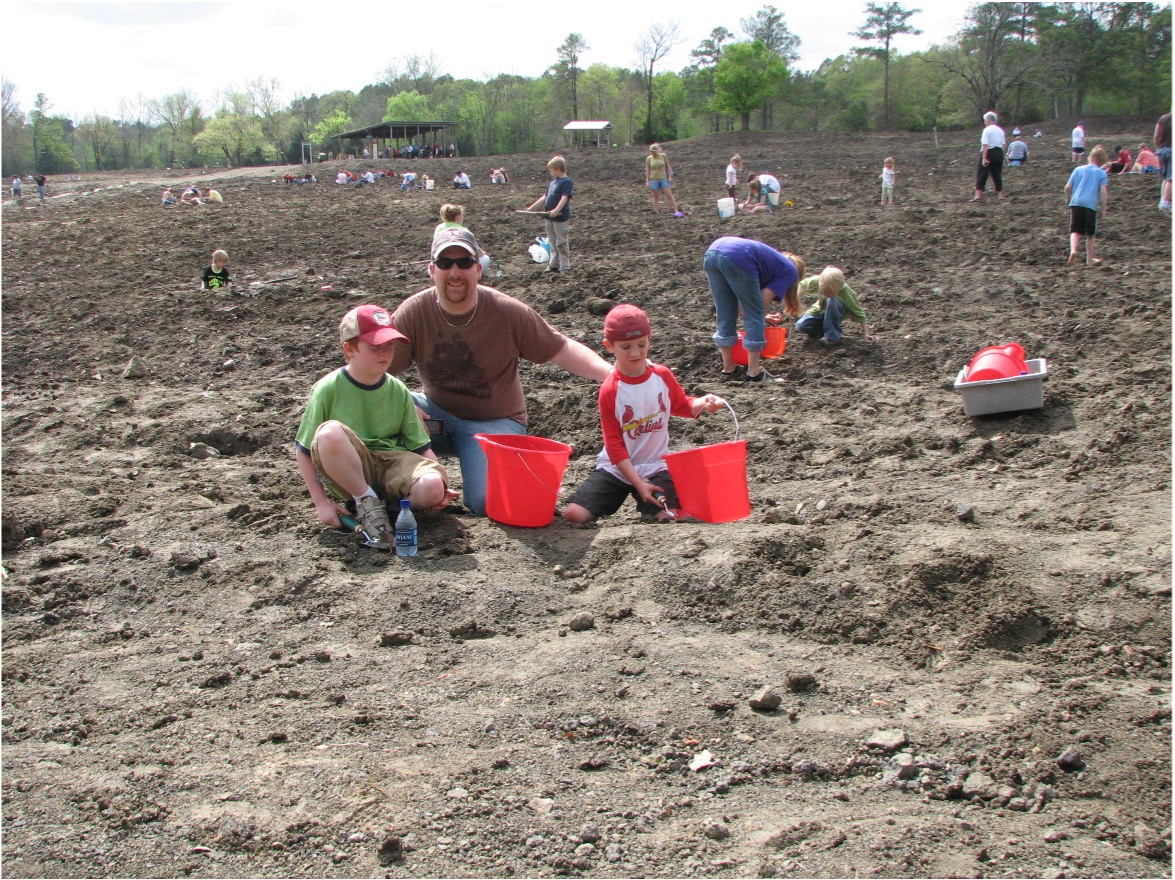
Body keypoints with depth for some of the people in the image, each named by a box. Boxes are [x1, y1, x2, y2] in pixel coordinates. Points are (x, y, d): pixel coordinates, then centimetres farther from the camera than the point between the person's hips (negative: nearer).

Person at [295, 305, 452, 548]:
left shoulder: (398, 391, 4)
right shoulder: (328, 389, -7)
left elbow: (421, 445, 7)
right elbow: (304, 450, -4)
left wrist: (441, 486, -9)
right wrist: (321, 502, -10)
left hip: (391, 463, 2)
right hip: (347, 472, -2)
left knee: (432, 487, -31)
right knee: (330, 433, -35)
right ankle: (368, 505, -16)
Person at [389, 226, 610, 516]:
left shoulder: (509, 313, -13)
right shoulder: (412, 313, -11)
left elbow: (562, 350, -8)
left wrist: (613, 374, -24)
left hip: (495, 422, -2)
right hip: (437, 413, 2)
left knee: (486, 504, -24)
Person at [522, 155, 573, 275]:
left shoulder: (566, 182, -11)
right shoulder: (552, 183, 16)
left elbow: (564, 198, -23)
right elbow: (544, 198, 22)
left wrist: (556, 210, -36)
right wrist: (531, 208, 22)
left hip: (561, 217, -8)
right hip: (549, 217, 8)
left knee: (561, 243, -2)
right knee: (553, 243, 15)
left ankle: (565, 267, 4)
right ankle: (554, 265, 24)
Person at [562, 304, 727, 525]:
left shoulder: (663, 375, -2)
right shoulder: (610, 390, -12)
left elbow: (682, 405, 17)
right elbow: (614, 445, -10)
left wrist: (703, 403, -6)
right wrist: (638, 484, -17)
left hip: (655, 467, 1)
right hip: (616, 468, -1)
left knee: (670, 519, -26)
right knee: (573, 514, -17)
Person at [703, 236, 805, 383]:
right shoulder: (790, 271, 20)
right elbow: (765, 298, 6)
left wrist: (761, 316, 33)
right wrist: (761, 316, 23)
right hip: (737, 259, -7)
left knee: (725, 315, 19)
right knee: (755, 316, 9)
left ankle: (728, 368, 26)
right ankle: (754, 372, 12)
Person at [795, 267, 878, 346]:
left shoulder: (846, 293, -34)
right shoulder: (817, 281, -29)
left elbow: (859, 313, -24)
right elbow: (802, 285, -7)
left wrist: (866, 334, -23)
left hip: (838, 313, -3)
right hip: (820, 310, 3)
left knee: (831, 301, -39)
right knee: (800, 326, -22)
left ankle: (833, 336, -22)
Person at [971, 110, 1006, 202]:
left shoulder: (987, 130, -10)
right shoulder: (1000, 130, 13)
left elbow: (985, 145, -18)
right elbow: (1003, 144, 12)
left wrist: (984, 158, -21)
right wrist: (1000, 155, 17)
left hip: (989, 153, -7)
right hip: (999, 152, 7)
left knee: (982, 174, -4)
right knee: (997, 174, 13)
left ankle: (978, 195, -12)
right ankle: (1000, 195, 15)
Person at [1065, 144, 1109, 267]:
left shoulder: (1078, 169, 12)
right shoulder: (1101, 173, 4)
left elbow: (1067, 187, 10)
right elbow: (1103, 192, -4)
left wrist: (1069, 201, 25)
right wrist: (1103, 210, 2)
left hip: (1076, 203, 2)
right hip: (1091, 205, -1)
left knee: (1075, 231, 3)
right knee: (1090, 234, 12)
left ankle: (1073, 250, -26)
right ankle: (1090, 259, 20)